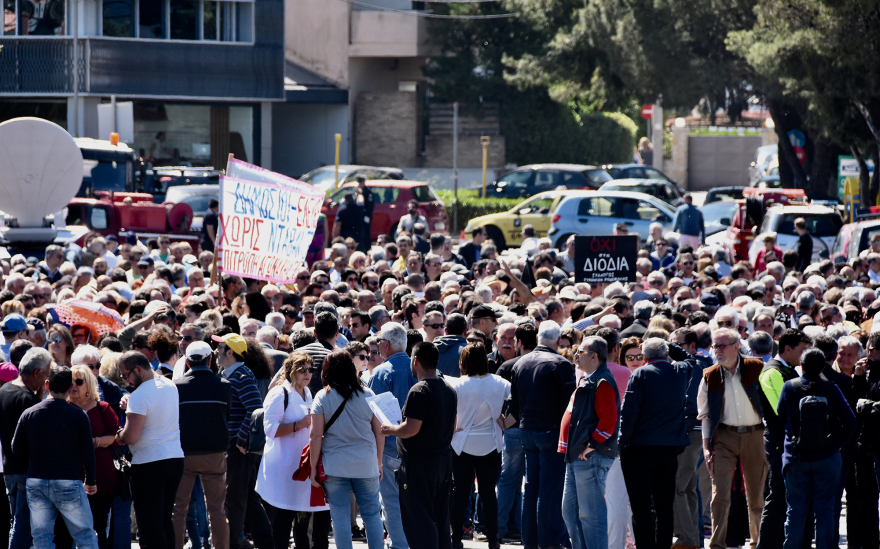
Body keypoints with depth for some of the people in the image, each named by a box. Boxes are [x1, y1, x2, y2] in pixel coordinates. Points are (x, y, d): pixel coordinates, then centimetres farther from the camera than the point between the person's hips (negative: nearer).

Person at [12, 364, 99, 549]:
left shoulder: (29, 414, 0)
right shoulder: (77, 416, -7)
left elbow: (17, 448, 5)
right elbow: (87, 452, -3)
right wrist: (91, 481, 10)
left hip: (36, 483, 3)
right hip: (68, 482, -2)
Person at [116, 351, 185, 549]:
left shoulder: (139, 396, -17)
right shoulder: (170, 386, 9)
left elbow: (131, 436, -22)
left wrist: (119, 435, -1)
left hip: (149, 463, -8)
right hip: (176, 458, 8)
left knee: (150, 524, -4)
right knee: (165, 519, 14)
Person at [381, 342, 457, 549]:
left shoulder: (419, 391, -18)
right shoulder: (449, 390, 10)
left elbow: (410, 429, -22)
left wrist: (388, 429, -6)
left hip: (419, 464, -8)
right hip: (443, 460, 8)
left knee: (419, 519, -5)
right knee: (440, 519, 13)